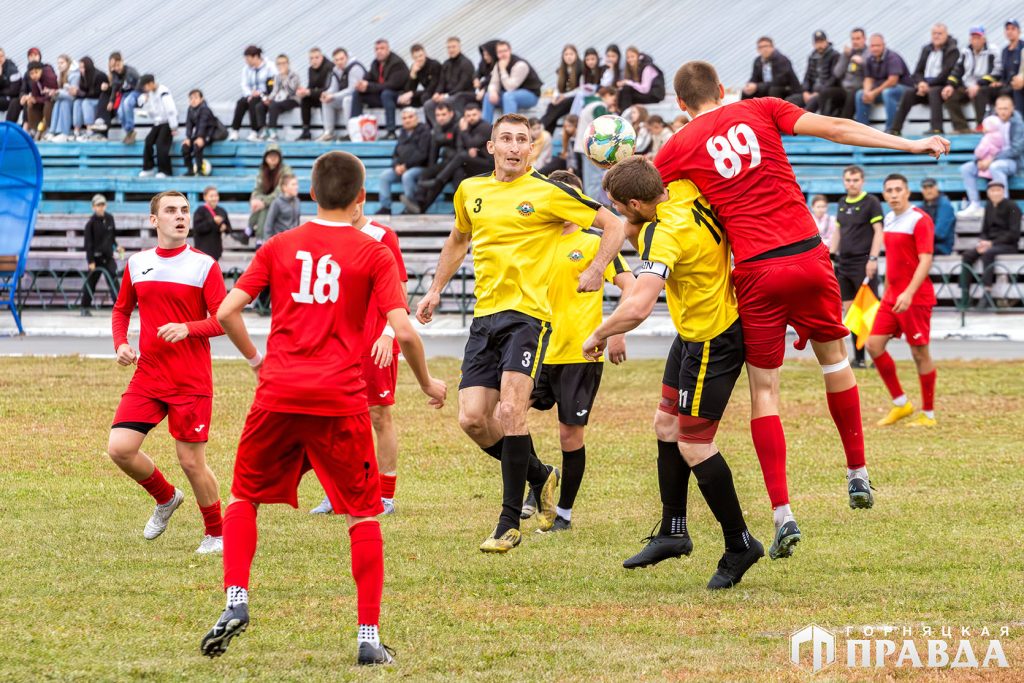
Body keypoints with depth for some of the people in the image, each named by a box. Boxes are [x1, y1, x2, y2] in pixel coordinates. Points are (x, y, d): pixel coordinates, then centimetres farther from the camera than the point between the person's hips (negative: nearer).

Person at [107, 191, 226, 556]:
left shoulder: (205, 265, -5)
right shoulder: (137, 264, 8)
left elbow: (224, 319, -8)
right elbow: (121, 310, 21)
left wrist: (187, 328, -24)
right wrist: (121, 344, 3)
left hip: (192, 384, -4)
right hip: (147, 377, 4)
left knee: (192, 462, -3)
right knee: (120, 448, -9)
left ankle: (215, 533, 18)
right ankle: (166, 498, 19)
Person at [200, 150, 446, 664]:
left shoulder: (278, 247, 8)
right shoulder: (373, 254, 2)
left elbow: (227, 312, 3)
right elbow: (403, 331, -6)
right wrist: (427, 383, 11)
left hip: (278, 393, 2)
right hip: (340, 399, -2)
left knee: (245, 497, 20)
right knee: (363, 514, 9)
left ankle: (235, 601, 2)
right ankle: (369, 636, 3)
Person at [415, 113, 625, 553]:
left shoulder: (548, 193, -5)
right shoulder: (470, 191, 11)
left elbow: (613, 225, -1)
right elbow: (459, 239, 31)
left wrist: (595, 271, -13)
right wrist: (436, 289, 27)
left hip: (528, 314, -6)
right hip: (485, 315, 6)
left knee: (509, 412, -19)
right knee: (472, 419, -4)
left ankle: (510, 522, -10)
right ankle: (540, 476, 22)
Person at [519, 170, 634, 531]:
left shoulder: (595, 241, -2)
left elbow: (629, 286, -5)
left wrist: (617, 332, -14)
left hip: (581, 353, -4)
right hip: (542, 352, 4)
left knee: (571, 433, 0)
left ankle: (564, 512, 13)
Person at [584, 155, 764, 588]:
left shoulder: (666, 234, -30)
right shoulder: (688, 191, -7)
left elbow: (637, 308, -38)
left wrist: (597, 335, -21)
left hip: (711, 342, -10)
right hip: (693, 333, 10)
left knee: (693, 446, -3)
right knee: (666, 425, 16)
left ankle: (739, 545, 10)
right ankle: (673, 533, 26)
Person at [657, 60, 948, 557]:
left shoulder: (679, 148, 4)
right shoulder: (760, 111, 7)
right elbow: (835, 129, 0)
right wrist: (911, 145, 2)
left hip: (756, 272, -2)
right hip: (807, 254, 2)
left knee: (764, 389, 4)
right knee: (833, 356, 23)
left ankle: (782, 513, -6)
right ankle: (858, 474, 30)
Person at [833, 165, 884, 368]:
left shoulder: (871, 202, -5)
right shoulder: (842, 204, 15)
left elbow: (878, 232, -8)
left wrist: (873, 259, -16)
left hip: (863, 263, -7)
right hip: (844, 264, 7)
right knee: (849, 311, 5)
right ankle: (858, 358, 9)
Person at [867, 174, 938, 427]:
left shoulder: (920, 220, -12)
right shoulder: (889, 219, 11)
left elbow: (925, 260, -19)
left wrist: (909, 293, -29)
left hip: (916, 298, -8)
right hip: (892, 297, 8)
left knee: (920, 353, -2)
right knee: (874, 345, 0)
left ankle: (928, 414, 7)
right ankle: (900, 404, 11)